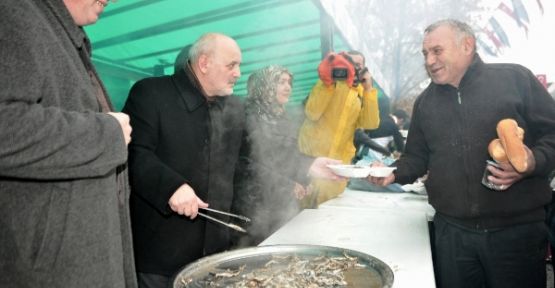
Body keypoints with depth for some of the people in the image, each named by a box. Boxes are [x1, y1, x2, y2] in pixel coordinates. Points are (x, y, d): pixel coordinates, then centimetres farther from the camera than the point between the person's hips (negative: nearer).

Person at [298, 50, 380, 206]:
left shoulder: (363, 93, 8)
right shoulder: (329, 82, -1)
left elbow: (371, 124, -8)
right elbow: (312, 114, -15)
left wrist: (368, 90, -13)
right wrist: (328, 84, -20)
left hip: (340, 159, 4)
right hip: (312, 152, -3)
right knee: (309, 202, -3)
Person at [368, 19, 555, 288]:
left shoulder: (515, 78, -2)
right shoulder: (425, 101, 11)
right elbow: (417, 157, 15)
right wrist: (394, 173, -4)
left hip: (517, 229, -3)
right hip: (451, 231, 3)